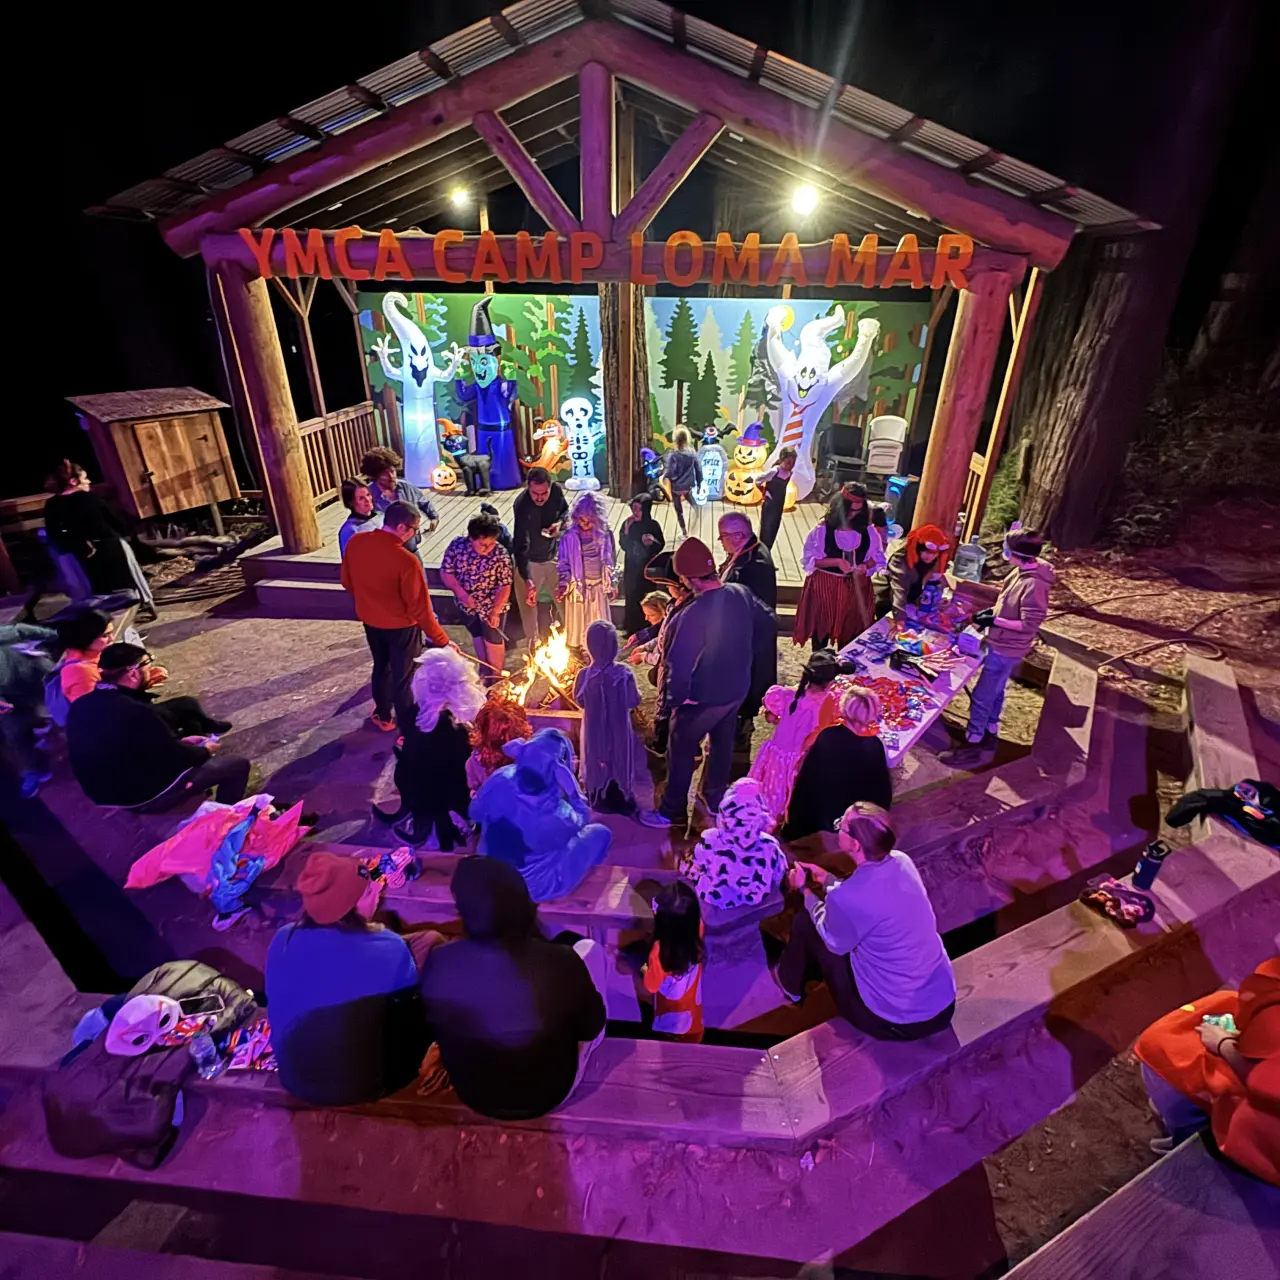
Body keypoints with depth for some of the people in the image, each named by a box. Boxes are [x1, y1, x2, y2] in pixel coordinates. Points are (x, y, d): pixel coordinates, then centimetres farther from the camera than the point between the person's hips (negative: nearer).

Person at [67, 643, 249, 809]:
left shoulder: (81, 705, -5)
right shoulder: (135, 712, -32)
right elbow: (174, 758, -20)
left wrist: (180, 742, 10)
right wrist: (205, 751, 0)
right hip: (142, 795, -9)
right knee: (238, 765, -1)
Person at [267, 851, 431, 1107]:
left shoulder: (283, 941, -17)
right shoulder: (389, 949, -28)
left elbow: (278, 1012, 3)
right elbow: (413, 1015, -10)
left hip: (296, 1079, 5)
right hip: (366, 1083, -4)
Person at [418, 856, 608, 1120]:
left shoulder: (438, 964, -27)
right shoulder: (562, 963, -33)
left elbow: (435, 1027, -4)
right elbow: (592, 1028, -12)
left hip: (471, 1094, 2)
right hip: (549, 1092, -2)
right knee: (591, 949, 11)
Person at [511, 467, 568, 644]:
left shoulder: (557, 491, -17)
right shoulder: (522, 505, -30)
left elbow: (565, 510, 7)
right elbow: (520, 546, -33)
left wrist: (560, 523, -17)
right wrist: (527, 579, -42)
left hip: (553, 556, 4)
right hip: (529, 561, -4)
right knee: (529, 605, 5)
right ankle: (534, 644, 28)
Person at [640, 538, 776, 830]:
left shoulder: (692, 613, -32)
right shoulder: (741, 594, -10)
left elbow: (679, 664, -28)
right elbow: (768, 625, 5)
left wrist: (675, 698, -12)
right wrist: (748, 664, 13)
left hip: (703, 696, -7)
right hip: (737, 688, 7)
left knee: (680, 751, 13)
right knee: (722, 743, 26)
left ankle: (671, 812, 29)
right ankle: (714, 798, 47)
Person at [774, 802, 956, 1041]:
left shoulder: (845, 899, -29)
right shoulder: (902, 861, -10)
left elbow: (835, 943, -6)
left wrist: (806, 889, 5)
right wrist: (827, 879, 15)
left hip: (896, 1021, -6)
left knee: (805, 923, 6)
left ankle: (791, 985, 35)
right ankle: (810, 970, 49)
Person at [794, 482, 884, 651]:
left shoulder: (866, 530, -3)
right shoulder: (823, 529, -13)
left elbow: (878, 557, 5)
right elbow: (809, 559, -12)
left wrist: (865, 565, -17)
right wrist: (837, 562, -23)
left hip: (856, 587, 3)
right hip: (825, 585, -3)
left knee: (850, 629, 14)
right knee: (821, 629, 10)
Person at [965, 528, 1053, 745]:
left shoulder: (1033, 585, -31)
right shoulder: (1023, 571, -3)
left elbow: (1028, 624, -28)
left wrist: (994, 621, -24)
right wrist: (992, 611, 1)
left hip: (1006, 648, -9)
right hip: (1002, 644, 9)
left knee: (982, 693, 6)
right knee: (996, 688, 27)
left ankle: (974, 733, 24)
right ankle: (991, 723, 46)